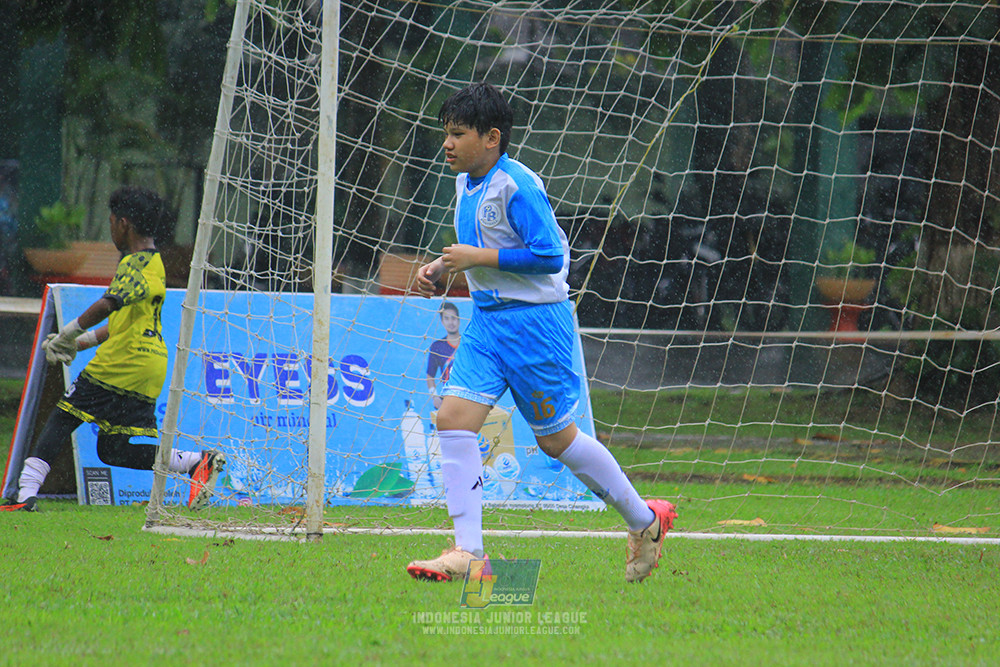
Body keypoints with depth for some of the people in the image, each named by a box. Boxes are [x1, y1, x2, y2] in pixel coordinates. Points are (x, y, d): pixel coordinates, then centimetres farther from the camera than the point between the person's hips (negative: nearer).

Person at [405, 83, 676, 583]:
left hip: (535, 320, -8)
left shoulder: (516, 186, -18)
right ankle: (467, 551, -7)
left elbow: (549, 255, -22)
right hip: (487, 318, 8)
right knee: (453, 420, -7)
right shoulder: (466, 184, 10)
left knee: (556, 438, 3)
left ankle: (645, 521, 22)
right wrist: (441, 268, 9)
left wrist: (478, 258, -20)